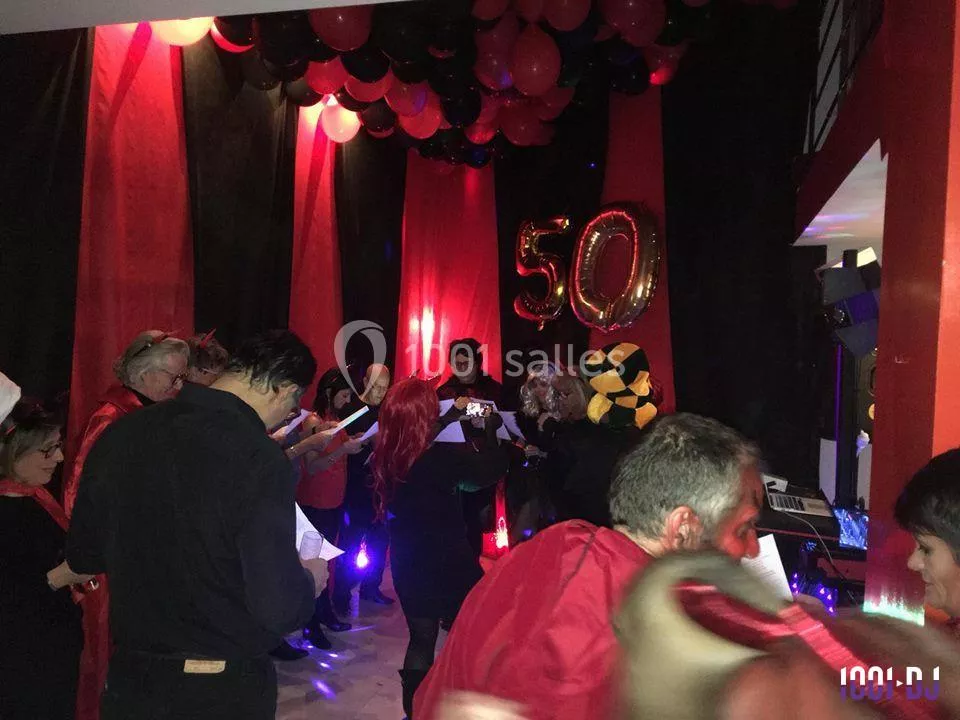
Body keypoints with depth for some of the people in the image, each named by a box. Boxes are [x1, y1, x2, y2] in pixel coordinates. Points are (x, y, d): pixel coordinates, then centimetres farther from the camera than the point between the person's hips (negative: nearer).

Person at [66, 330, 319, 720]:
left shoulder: (121, 432, -7)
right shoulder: (260, 459, -25)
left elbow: (82, 555, 6)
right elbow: (278, 609, -25)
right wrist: (310, 581, -5)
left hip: (130, 674, 5)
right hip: (224, 687, -4)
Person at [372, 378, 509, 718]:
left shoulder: (384, 455, -7)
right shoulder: (442, 456, -25)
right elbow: (492, 468, -10)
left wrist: (454, 414, 22)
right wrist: (491, 428, 5)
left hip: (407, 562, 6)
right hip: (448, 560, -5)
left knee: (421, 638, 20)